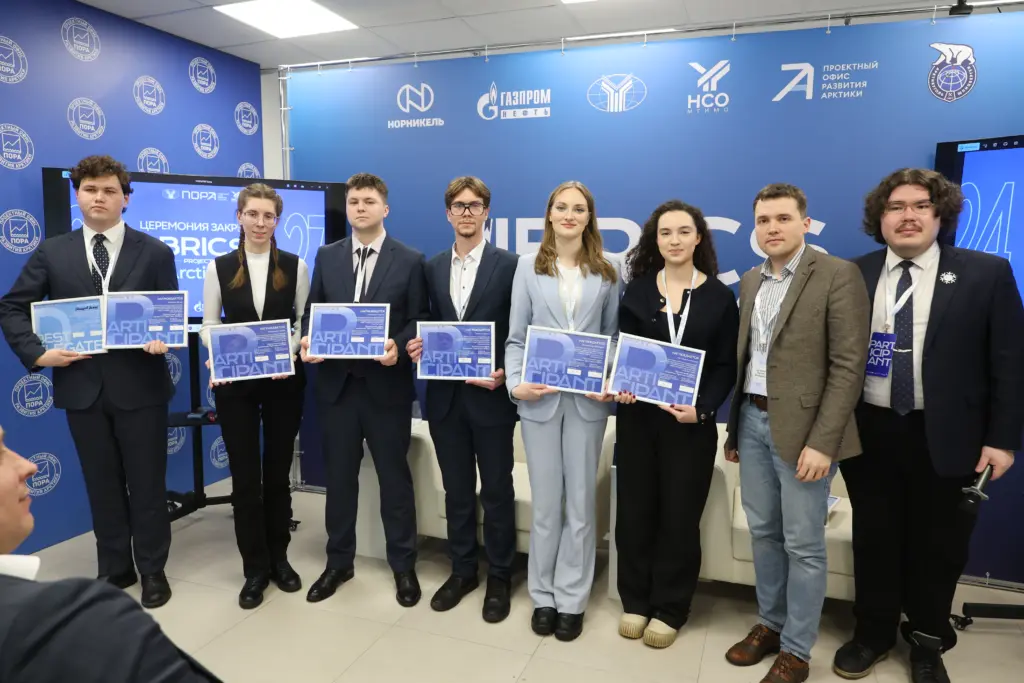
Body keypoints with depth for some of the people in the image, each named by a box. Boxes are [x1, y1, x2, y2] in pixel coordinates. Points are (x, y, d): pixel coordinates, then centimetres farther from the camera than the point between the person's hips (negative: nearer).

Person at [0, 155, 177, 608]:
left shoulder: (155, 252, 2)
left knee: (147, 482, 7)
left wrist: (162, 340, -20)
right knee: (101, 483, 13)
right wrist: (37, 353, -6)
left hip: (139, 384, -2)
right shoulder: (52, 253, 6)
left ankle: (152, 569, 24)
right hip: (82, 386, 2)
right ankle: (114, 567, 30)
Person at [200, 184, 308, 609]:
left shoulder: (295, 267, 1)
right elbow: (209, 326, 4)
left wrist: (289, 353, -17)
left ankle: (278, 558, 26)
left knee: (278, 473, 10)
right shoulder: (220, 268, 2)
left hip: (284, 381, 0)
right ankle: (255, 568, 18)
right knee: (245, 477, 4)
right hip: (234, 383, 0)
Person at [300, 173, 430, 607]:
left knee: (394, 476, 8)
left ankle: (403, 566, 24)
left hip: (387, 384, -3)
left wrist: (398, 346, -21)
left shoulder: (410, 260, 0)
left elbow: (420, 319, -3)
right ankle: (338, 562, 31)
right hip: (336, 383, 3)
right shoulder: (327, 257, 9)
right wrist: (307, 340, -10)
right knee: (339, 475, 13)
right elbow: (312, 310, 10)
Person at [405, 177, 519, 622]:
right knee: (456, 490, 14)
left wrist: (505, 374, -17)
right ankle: (462, 570, 31)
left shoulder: (509, 265, -4)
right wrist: (420, 346, -7)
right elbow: (431, 325, 13)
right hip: (445, 397, 4)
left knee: (496, 491, 8)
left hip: (490, 396, -4)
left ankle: (499, 577, 25)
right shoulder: (433, 268, 10)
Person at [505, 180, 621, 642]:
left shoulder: (607, 273, 6)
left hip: (587, 400, 1)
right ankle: (543, 596, 27)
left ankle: (571, 599, 25)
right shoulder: (528, 267, 4)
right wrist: (515, 384, -13)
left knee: (581, 503, 9)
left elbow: (612, 339, 6)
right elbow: (516, 338, 1)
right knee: (545, 504, 10)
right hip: (540, 398, 0)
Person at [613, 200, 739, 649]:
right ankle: (635, 600, 26)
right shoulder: (637, 290, 5)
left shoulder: (719, 296, 1)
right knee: (635, 510, 8)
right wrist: (620, 387, -14)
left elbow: (725, 367, -1)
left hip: (691, 422, -1)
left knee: (680, 515, 8)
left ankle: (669, 609, 25)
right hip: (638, 417, 2)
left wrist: (701, 408, -17)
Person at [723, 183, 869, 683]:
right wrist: (734, 426, 12)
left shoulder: (838, 275, -9)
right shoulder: (751, 281, 11)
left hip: (802, 426, -6)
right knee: (762, 531, 15)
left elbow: (848, 366, -14)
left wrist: (822, 442, -18)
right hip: (752, 420, 6)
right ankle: (770, 623, 33)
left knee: (802, 544, 4)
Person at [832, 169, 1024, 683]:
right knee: (873, 538, 14)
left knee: (938, 545, 14)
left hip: (946, 437, -1)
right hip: (868, 432, 1)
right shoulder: (854, 276, 2)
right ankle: (873, 633, 35)